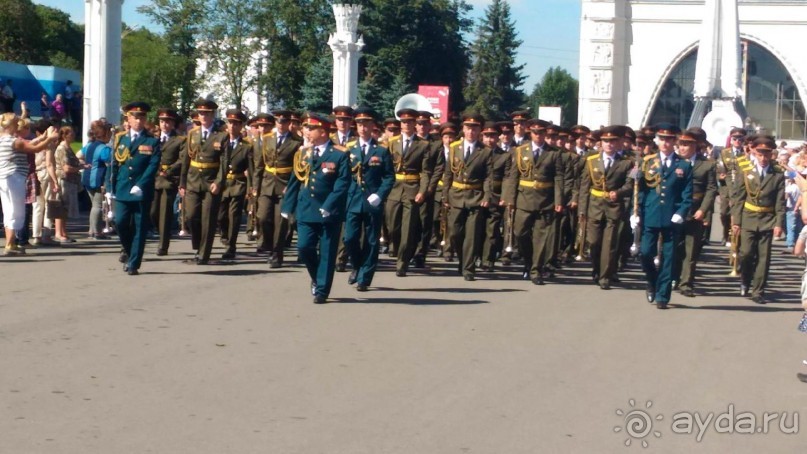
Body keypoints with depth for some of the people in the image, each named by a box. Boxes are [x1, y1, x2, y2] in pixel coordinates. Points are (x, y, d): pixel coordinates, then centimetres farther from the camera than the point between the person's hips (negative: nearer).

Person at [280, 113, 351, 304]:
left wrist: (328, 207, -21)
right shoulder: (303, 152, 10)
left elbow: (342, 185, -13)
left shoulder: (339, 155, -6)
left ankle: (322, 291, 11)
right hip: (305, 210, 4)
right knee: (304, 247, -3)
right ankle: (316, 278, 23)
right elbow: (295, 181, 12)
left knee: (327, 252, 1)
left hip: (330, 213, -4)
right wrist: (287, 206, 7)